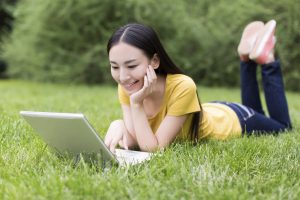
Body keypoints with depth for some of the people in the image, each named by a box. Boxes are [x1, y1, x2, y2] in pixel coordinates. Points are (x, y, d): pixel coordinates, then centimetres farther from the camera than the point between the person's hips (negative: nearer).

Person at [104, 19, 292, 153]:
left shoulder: (181, 87, -45)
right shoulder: (127, 87, -27)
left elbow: (154, 148, -41)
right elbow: (134, 143, -28)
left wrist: (136, 103, -49)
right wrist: (118, 126, -47)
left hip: (233, 120, -5)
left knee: (283, 127, 27)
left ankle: (266, 59, 27)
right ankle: (247, 59, 35)